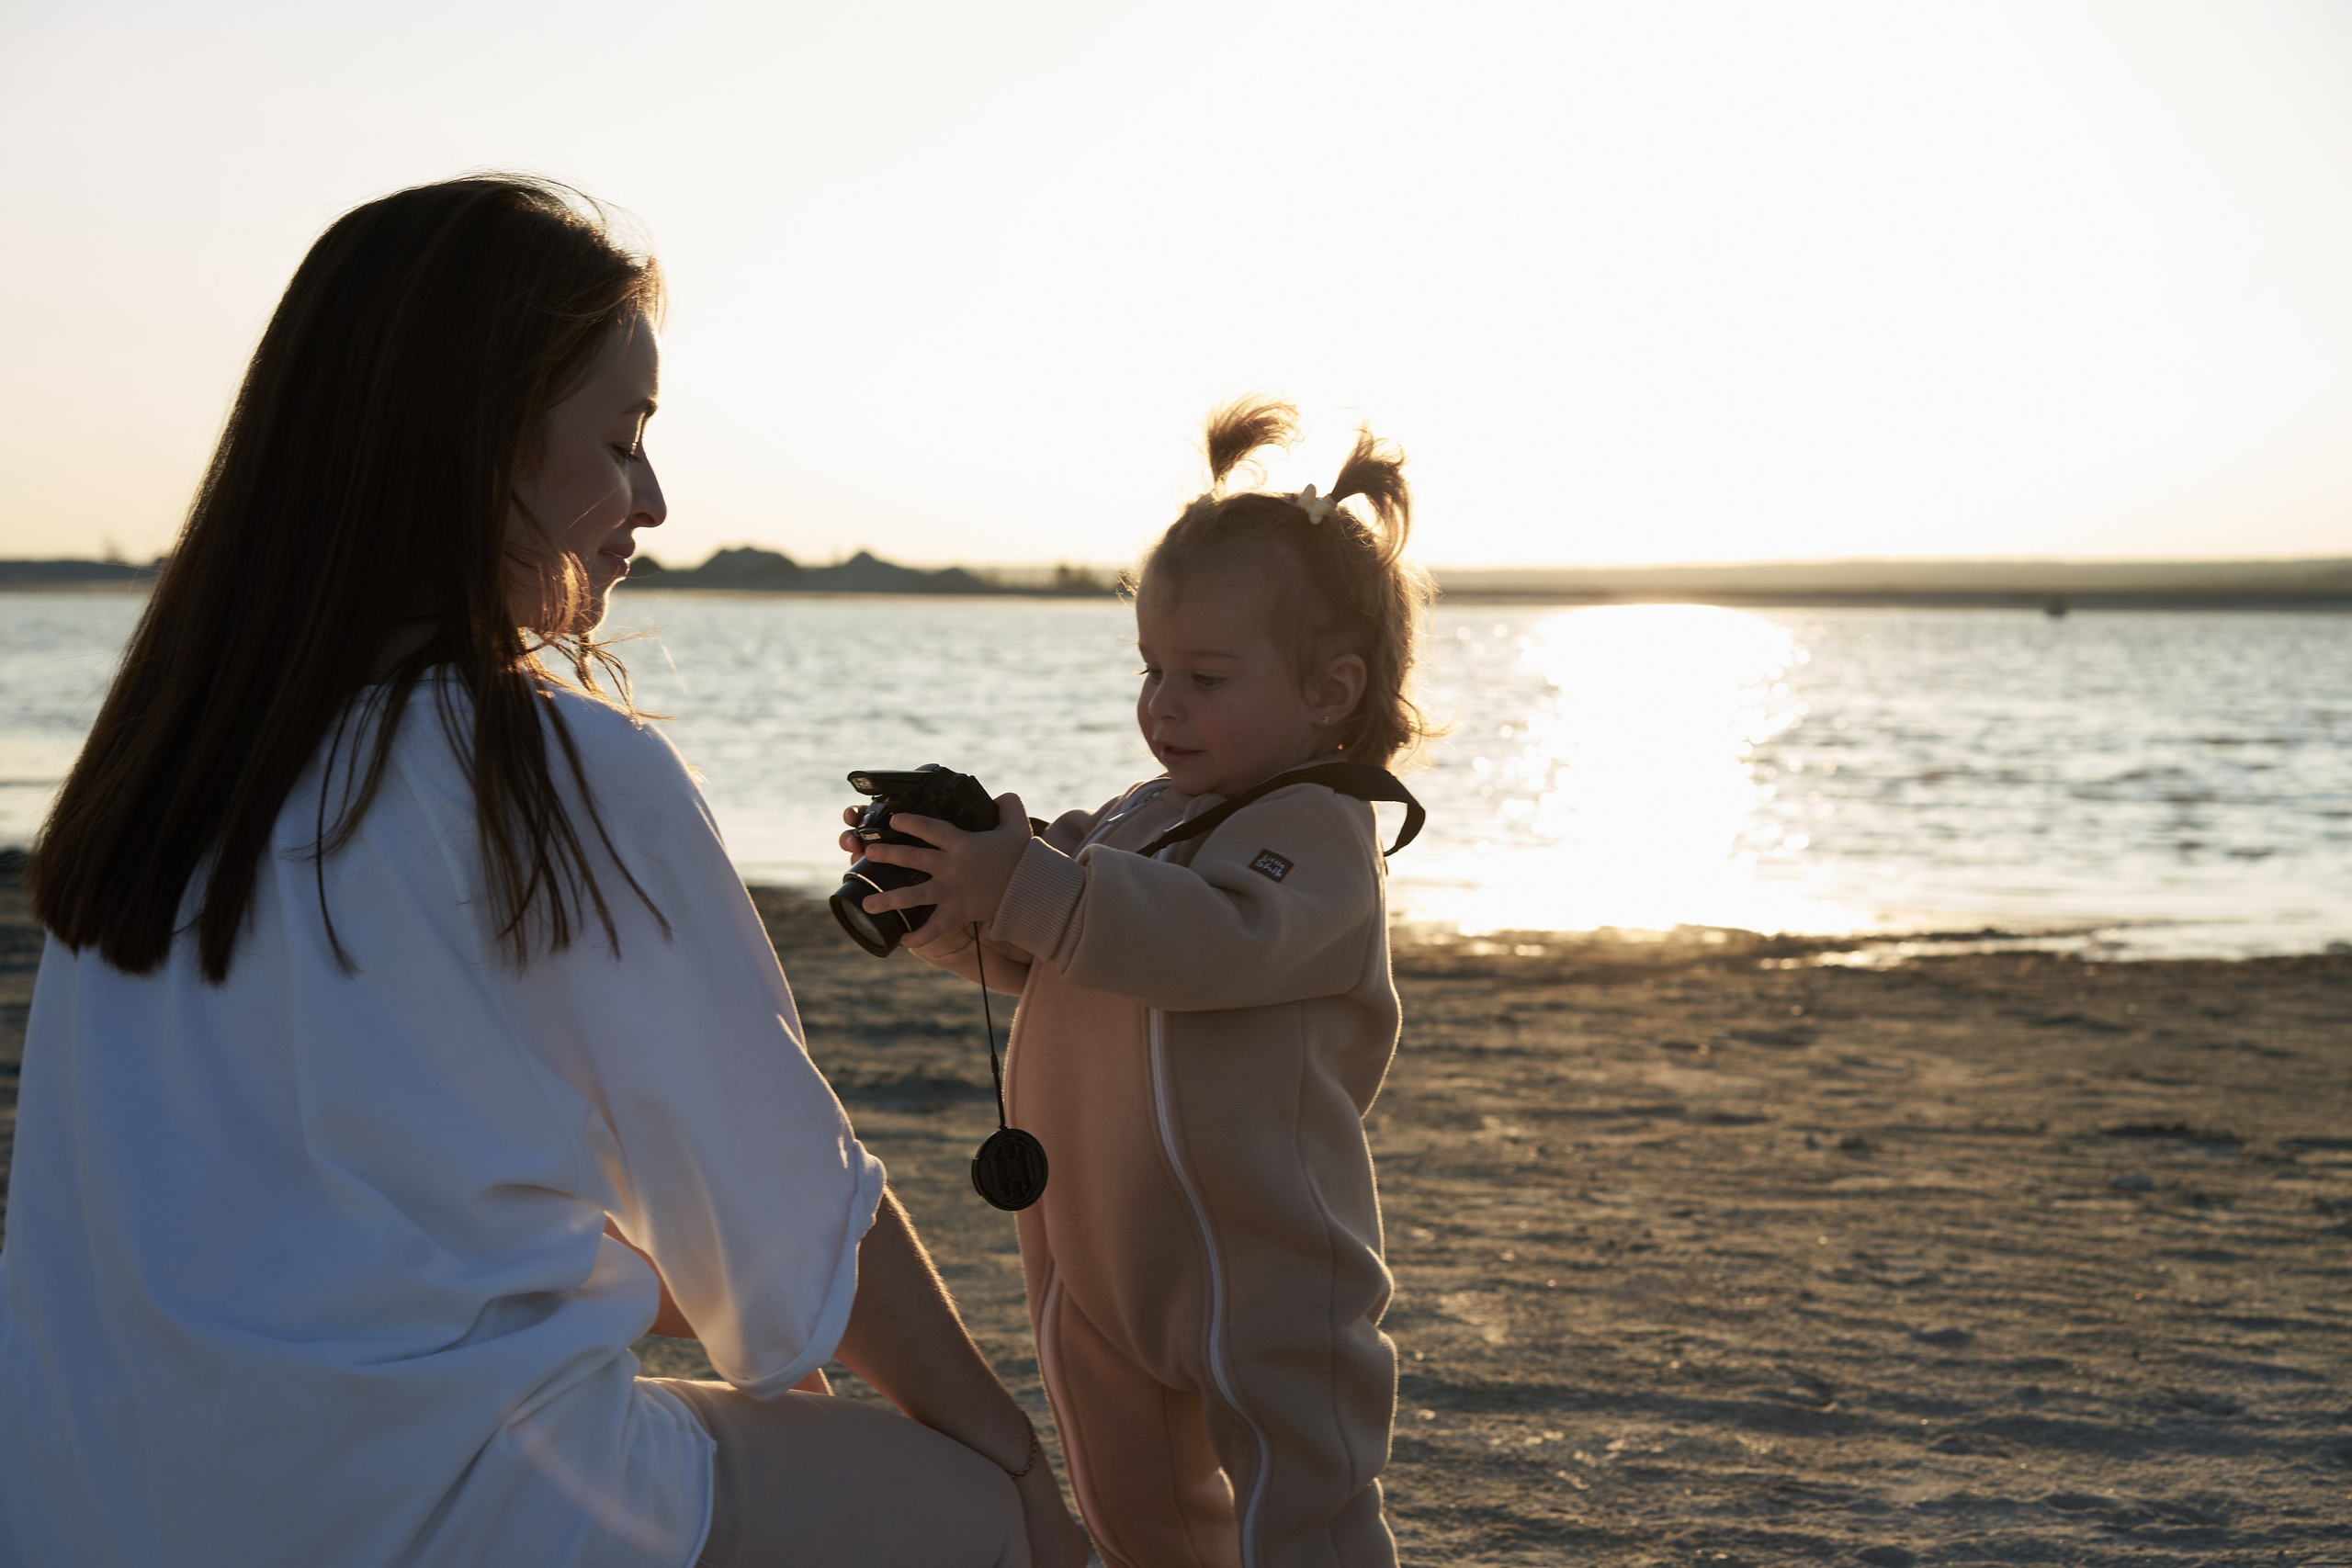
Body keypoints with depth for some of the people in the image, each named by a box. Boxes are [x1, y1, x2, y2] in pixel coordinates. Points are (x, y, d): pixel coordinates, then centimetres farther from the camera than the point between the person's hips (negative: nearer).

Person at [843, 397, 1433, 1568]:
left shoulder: (1315, 831, -15)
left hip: (1259, 1274, -8)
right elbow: (1028, 957, 15)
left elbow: (1215, 938, -35)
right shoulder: (1142, 815, 11)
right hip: (1102, 1258, 9)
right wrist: (952, 908, -6)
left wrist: (1026, 885, -39)